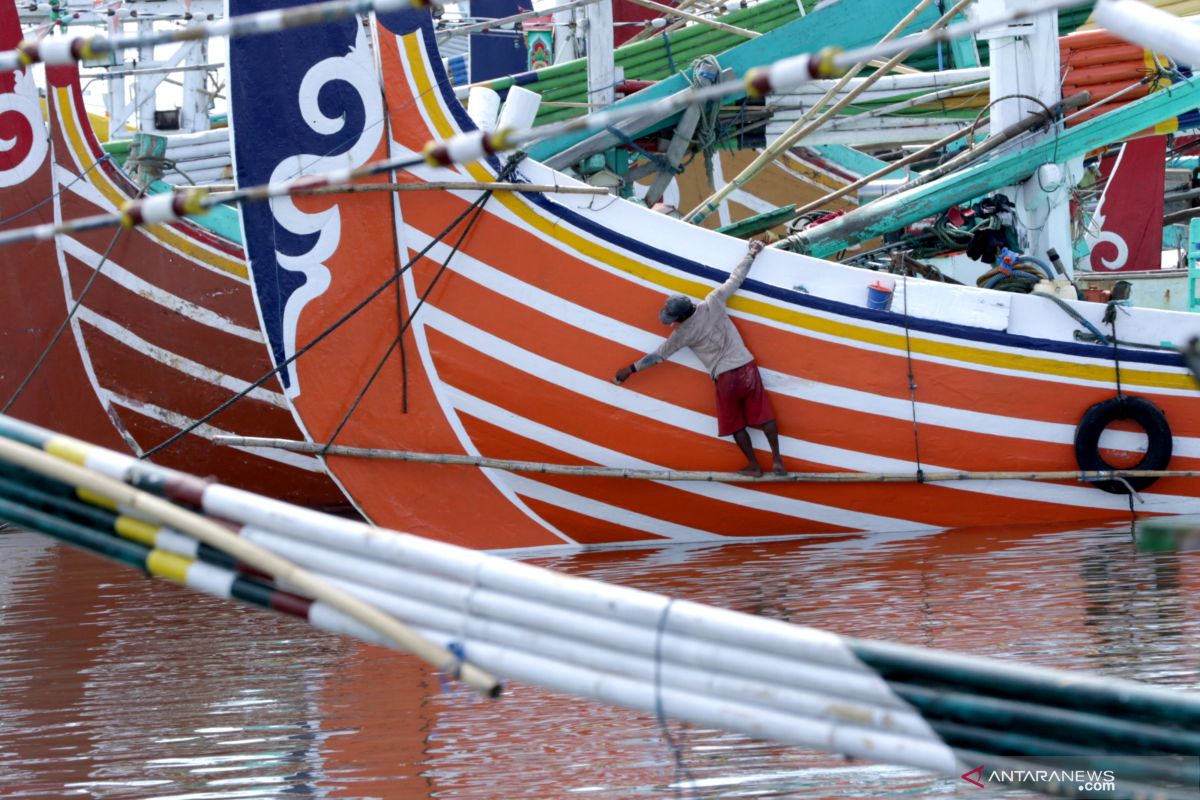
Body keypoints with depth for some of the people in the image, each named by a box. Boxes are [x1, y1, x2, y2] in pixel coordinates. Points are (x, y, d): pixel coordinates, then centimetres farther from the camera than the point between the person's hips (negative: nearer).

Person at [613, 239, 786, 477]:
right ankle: (777, 460, 8)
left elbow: (659, 355, 2)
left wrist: (631, 369, 13)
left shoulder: (683, 333, -9)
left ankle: (754, 465, 19)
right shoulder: (714, 302, -6)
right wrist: (751, 254, 16)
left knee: (735, 424, 14)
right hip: (747, 368, 4)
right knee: (763, 414, 9)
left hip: (725, 377, -4)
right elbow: (736, 278, 3)